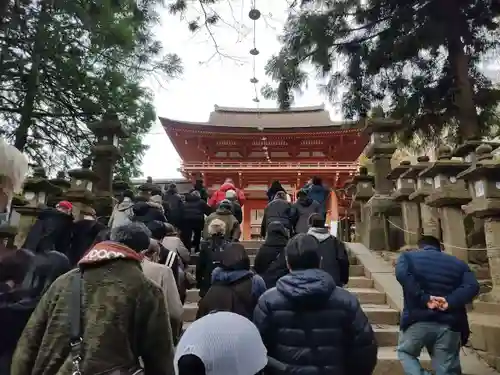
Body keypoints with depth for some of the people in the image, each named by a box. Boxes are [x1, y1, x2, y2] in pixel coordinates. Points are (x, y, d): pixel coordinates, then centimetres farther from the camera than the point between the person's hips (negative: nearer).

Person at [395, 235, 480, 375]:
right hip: (449, 324, 3)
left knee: (405, 352, 23)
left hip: (418, 320, -2)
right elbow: (472, 286, -1)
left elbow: (402, 274, -15)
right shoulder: (458, 263, 17)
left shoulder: (408, 257, 9)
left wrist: (424, 298, -13)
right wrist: (450, 302, -9)